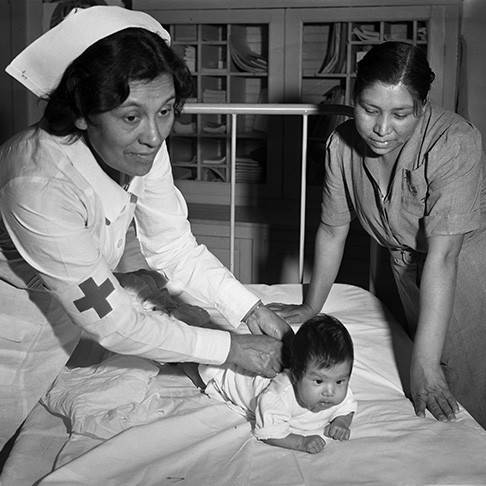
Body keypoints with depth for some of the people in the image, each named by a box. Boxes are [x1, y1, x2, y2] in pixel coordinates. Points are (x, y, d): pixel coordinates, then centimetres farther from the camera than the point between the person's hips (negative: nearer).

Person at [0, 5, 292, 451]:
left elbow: (174, 247, -7)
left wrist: (251, 310, -18)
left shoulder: (143, 147, -19)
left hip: (63, 311, 6)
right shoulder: (40, 184, -40)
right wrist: (231, 349, -26)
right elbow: (112, 324, -32)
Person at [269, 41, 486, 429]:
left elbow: (442, 256, -35)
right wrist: (312, 306, 4)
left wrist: (424, 364, -34)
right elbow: (333, 230, -3)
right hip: (407, 267, 5)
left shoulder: (454, 142, -32)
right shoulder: (342, 144, -16)